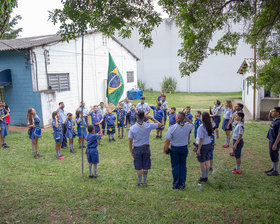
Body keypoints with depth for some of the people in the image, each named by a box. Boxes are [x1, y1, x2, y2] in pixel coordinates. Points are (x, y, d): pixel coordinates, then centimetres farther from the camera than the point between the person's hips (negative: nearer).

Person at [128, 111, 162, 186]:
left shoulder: (132, 128, -11)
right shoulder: (148, 126, -11)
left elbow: (130, 141, -7)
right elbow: (159, 124, 5)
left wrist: (131, 151, 4)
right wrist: (151, 118, 4)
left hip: (137, 149, -1)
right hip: (146, 148, 1)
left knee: (138, 167, 10)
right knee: (145, 167, 14)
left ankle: (139, 182, 19)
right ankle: (144, 181, 24)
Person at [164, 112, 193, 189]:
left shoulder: (172, 128, -19)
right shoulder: (187, 126, -10)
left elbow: (167, 141, -18)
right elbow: (191, 124, 18)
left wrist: (164, 150, -4)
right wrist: (185, 117, 7)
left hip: (175, 149, -3)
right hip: (184, 148, 3)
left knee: (175, 166, 8)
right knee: (183, 166, 13)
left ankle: (176, 185, 16)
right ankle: (182, 184, 20)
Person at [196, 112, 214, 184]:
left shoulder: (201, 127, -22)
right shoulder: (209, 126, -1)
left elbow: (201, 139, -21)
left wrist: (198, 149, -15)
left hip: (203, 146, -7)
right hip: (209, 145, 7)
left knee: (202, 163, 6)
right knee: (207, 162, 16)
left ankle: (203, 178, 18)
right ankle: (206, 177, 28)